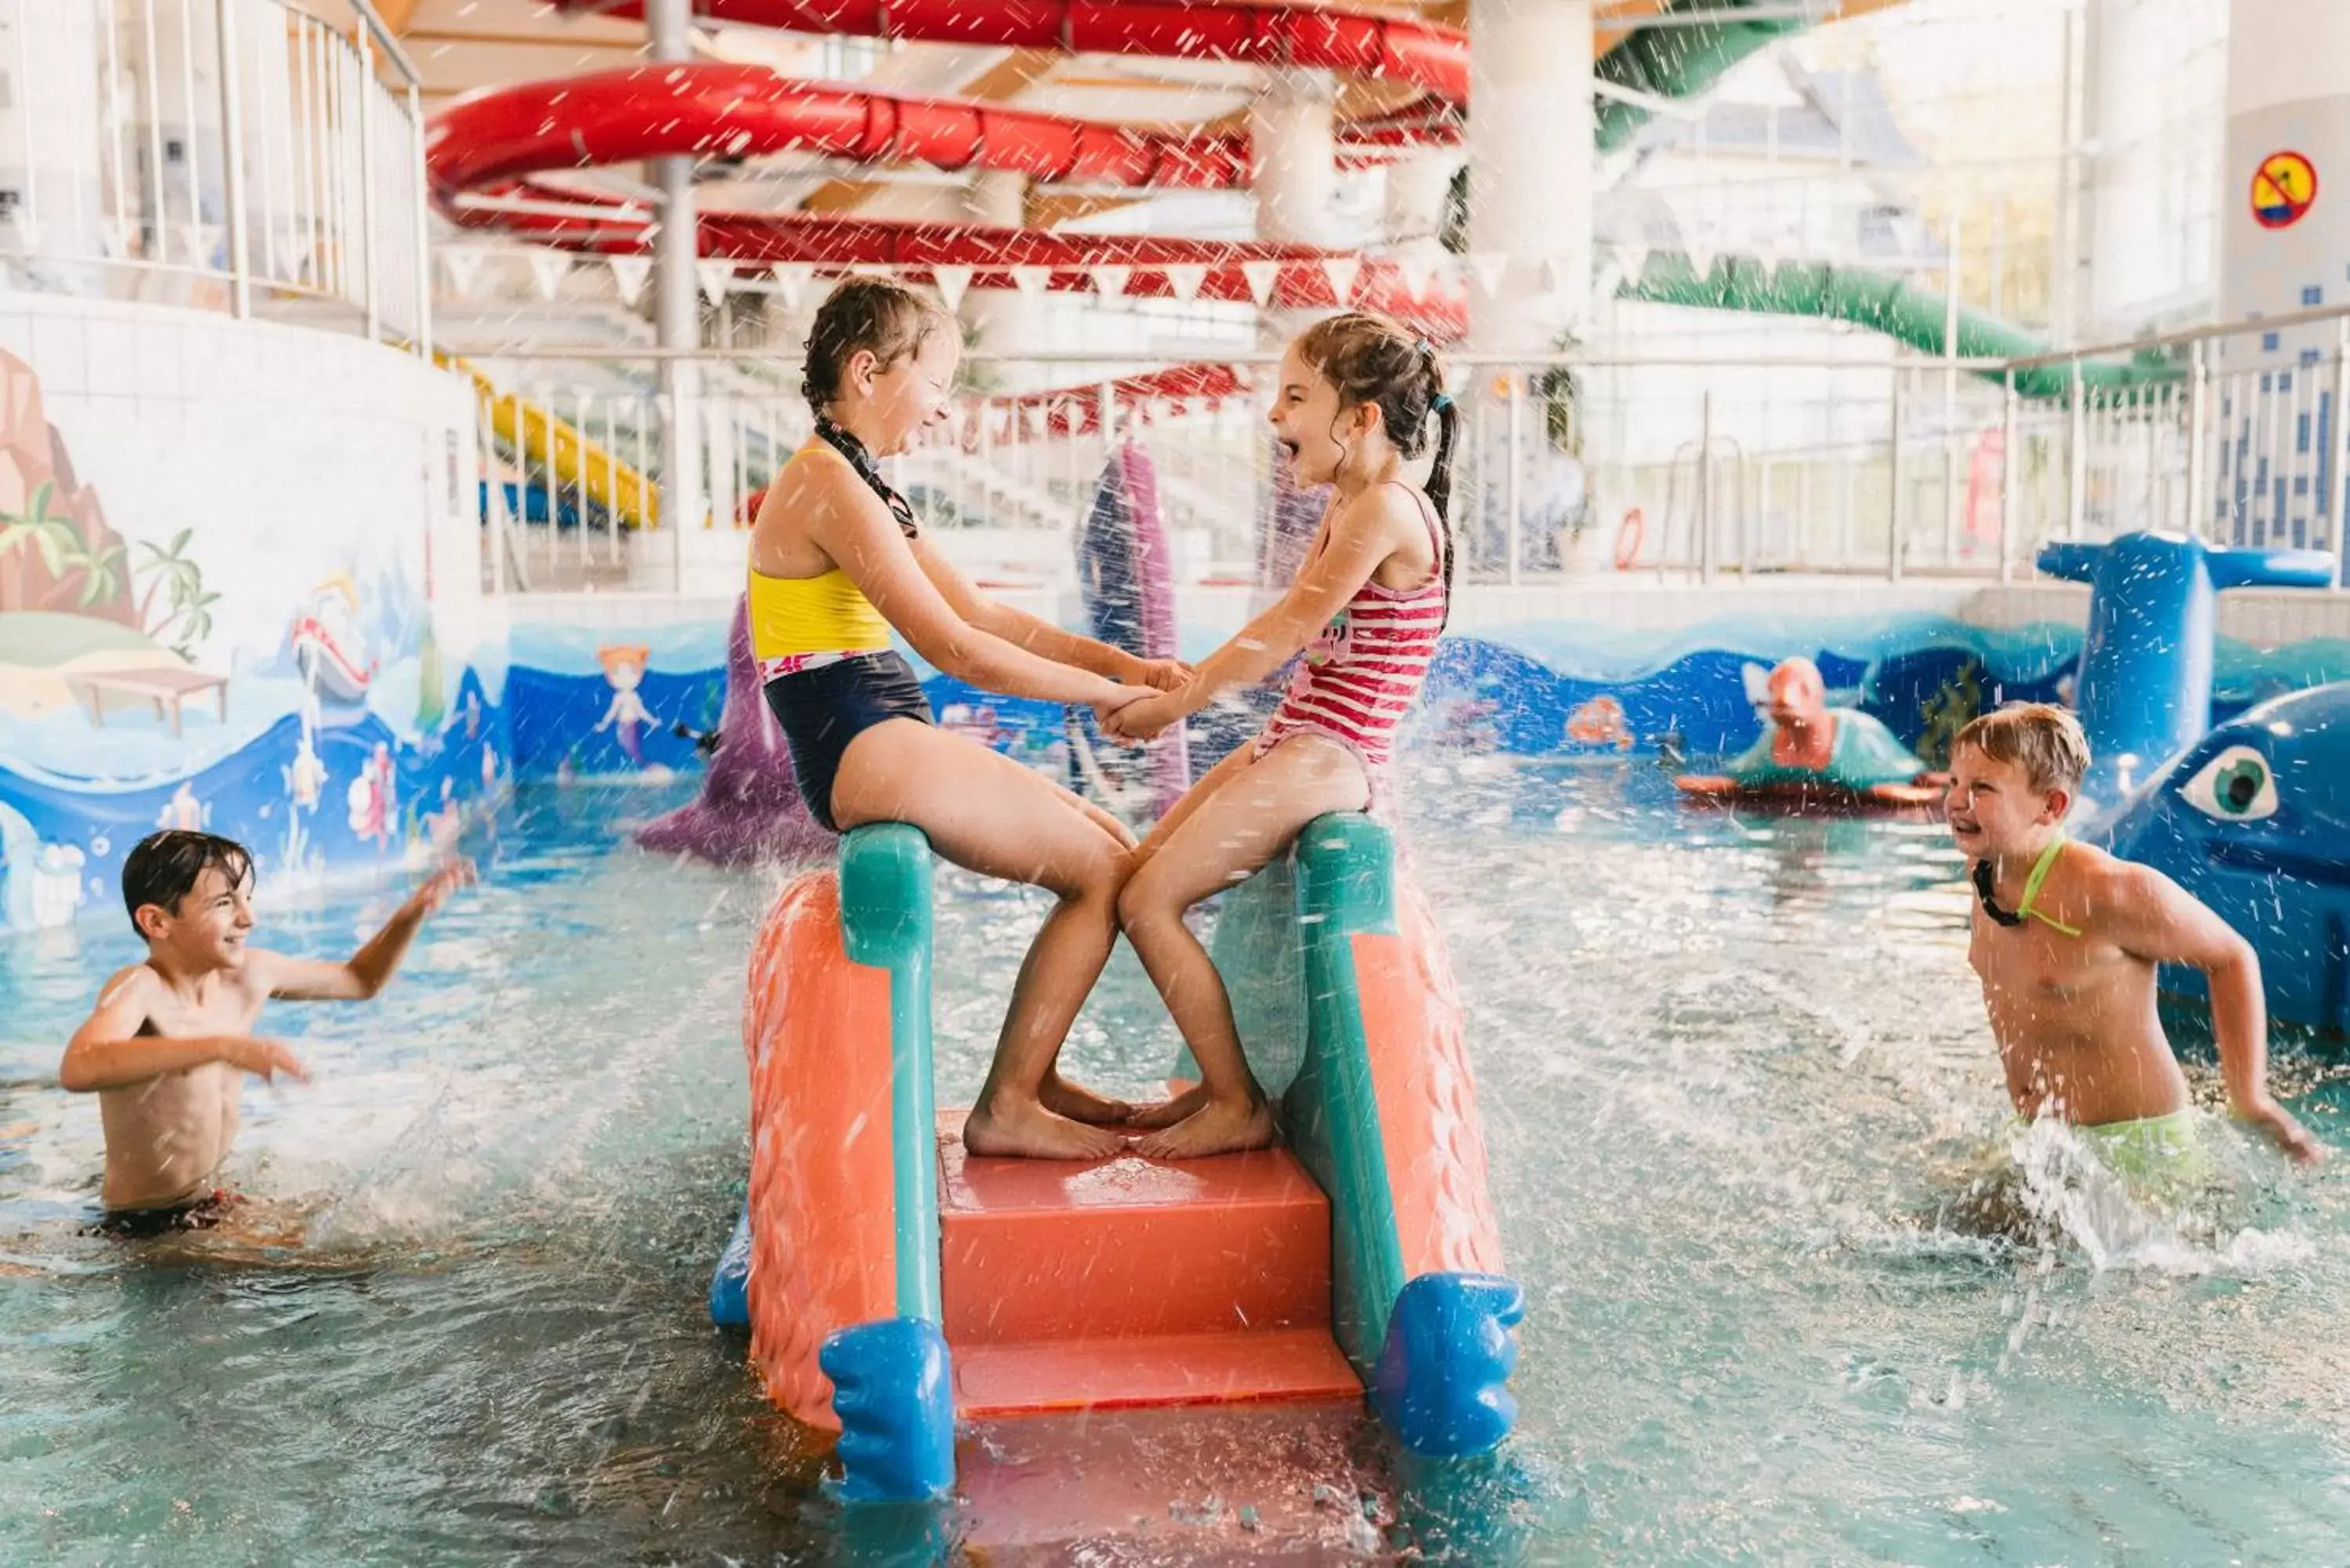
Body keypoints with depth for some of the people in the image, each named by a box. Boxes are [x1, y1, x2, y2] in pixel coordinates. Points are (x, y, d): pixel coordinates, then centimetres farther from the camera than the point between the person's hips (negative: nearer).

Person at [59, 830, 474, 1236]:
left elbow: (360, 980, 16)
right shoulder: (138, 989, -22)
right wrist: (221, 1047, -50)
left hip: (212, 1206, 8)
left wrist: (413, 913, 0)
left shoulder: (249, 974, -2)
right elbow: (77, 1069, -44)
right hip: (148, 1228, -8)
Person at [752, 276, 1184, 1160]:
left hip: (890, 743, 10)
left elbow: (981, 613, 17)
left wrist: (1119, 662, 7)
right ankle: (1006, 1109, 0)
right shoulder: (829, 485, -15)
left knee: (1112, 848, 10)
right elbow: (954, 648, -19)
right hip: (864, 749, -10)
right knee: (1103, 873, -8)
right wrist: (1105, 693, -10)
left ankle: (1030, 1078, 17)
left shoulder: (861, 485, 18)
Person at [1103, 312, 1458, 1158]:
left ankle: (1240, 1108, 0)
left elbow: (1281, 637, -16)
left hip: (1324, 760, -10)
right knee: (1139, 873, 11)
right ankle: (1219, 1082, 18)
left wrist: (1173, 705, -8)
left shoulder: (1387, 509, -17)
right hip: (1290, 747, 10)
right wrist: (1181, 682, 8)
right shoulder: (1348, 511, 14)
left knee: (1147, 902, -12)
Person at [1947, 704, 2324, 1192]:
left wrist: (2250, 1099, -12)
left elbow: (2231, 958, -11)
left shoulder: (2110, 891, -25)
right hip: (2030, 1136, 7)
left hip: (2134, 1142, -7)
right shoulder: (1983, 871, -4)